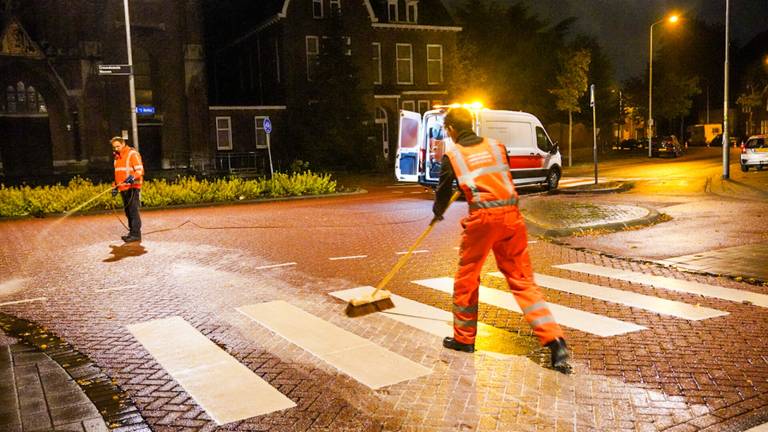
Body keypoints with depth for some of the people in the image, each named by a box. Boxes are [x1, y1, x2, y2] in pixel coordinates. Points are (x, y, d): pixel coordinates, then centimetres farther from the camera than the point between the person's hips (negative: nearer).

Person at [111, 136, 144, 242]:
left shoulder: (133, 154, -5)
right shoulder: (117, 157, 20)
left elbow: (140, 170, -13)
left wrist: (132, 177, -31)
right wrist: (115, 187, 23)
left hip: (132, 188, -8)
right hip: (123, 189, 8)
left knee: (133, 211, -11)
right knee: (128, 212, 9)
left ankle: (136, 234, -10)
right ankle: (132, 232, 15)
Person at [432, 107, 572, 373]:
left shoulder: (452, 156, 6)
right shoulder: (497, 146, 15)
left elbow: (443, 192, 15)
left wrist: (437, 212, 35)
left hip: (482, 217, -4)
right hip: (512, 215, 4)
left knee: (466, 279, 14)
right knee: (522, 279, 8)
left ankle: (464, 339, 25)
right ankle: (554, 340, 0)